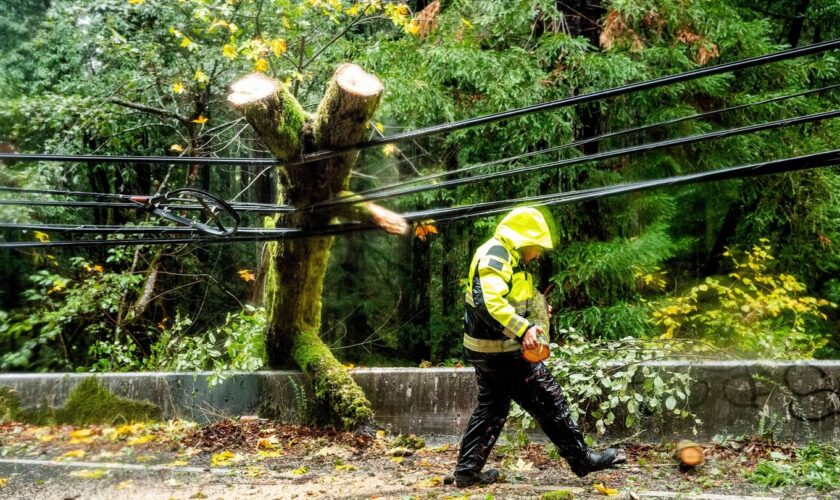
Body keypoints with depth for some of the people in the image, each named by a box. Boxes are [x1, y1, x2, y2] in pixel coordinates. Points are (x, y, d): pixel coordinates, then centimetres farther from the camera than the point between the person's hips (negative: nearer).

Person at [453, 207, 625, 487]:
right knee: (549, 399, 0)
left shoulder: (506, 256, 15)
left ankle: (467, 471, 21)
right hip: (501, 351, -11)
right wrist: (523, 329, -40)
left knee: (491, 408, 17)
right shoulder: (495, 256, -19)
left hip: (486, 349, 11)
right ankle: (581, 459, 11)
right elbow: (489, 302, -34)